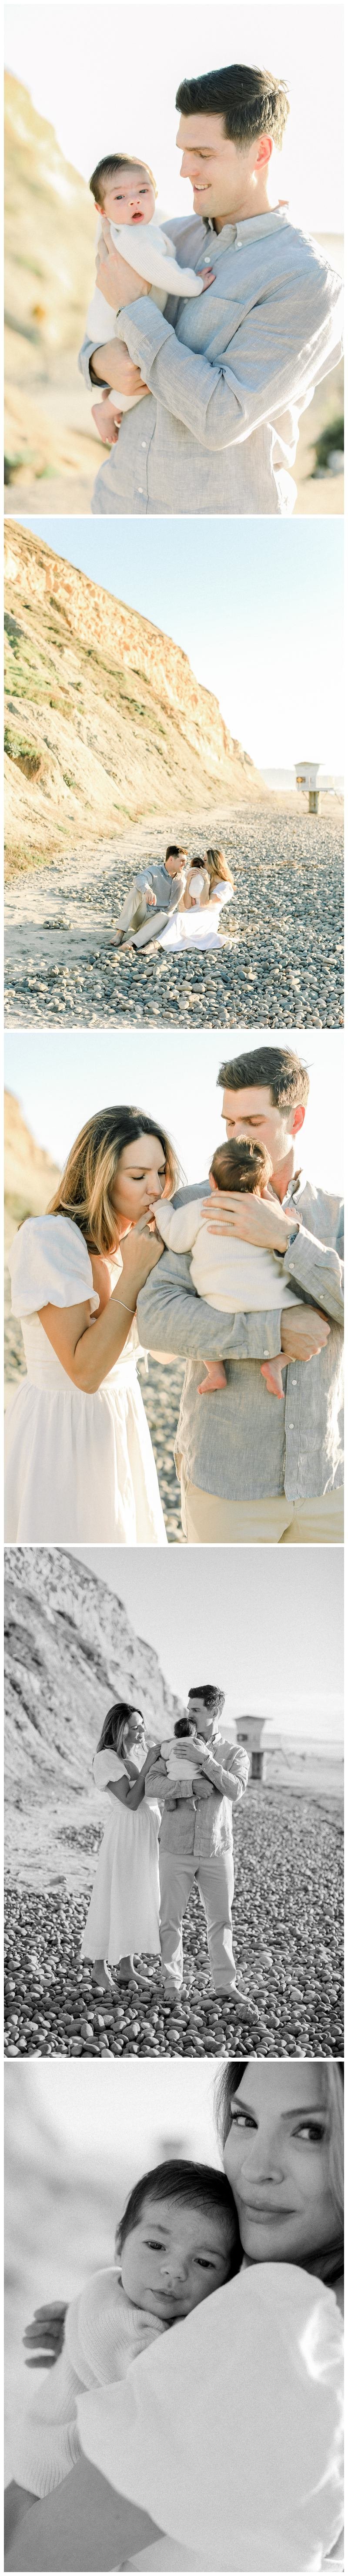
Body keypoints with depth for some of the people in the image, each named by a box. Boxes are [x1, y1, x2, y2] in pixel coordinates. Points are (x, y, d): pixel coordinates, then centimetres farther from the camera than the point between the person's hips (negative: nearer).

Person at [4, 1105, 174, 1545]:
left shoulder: (136, 1239, 4)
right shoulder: (49, 1238, -20)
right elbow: (85, 1370, -24)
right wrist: (133, 1273, -22)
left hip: (119, 1425, 7)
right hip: (60, 1431, -7)